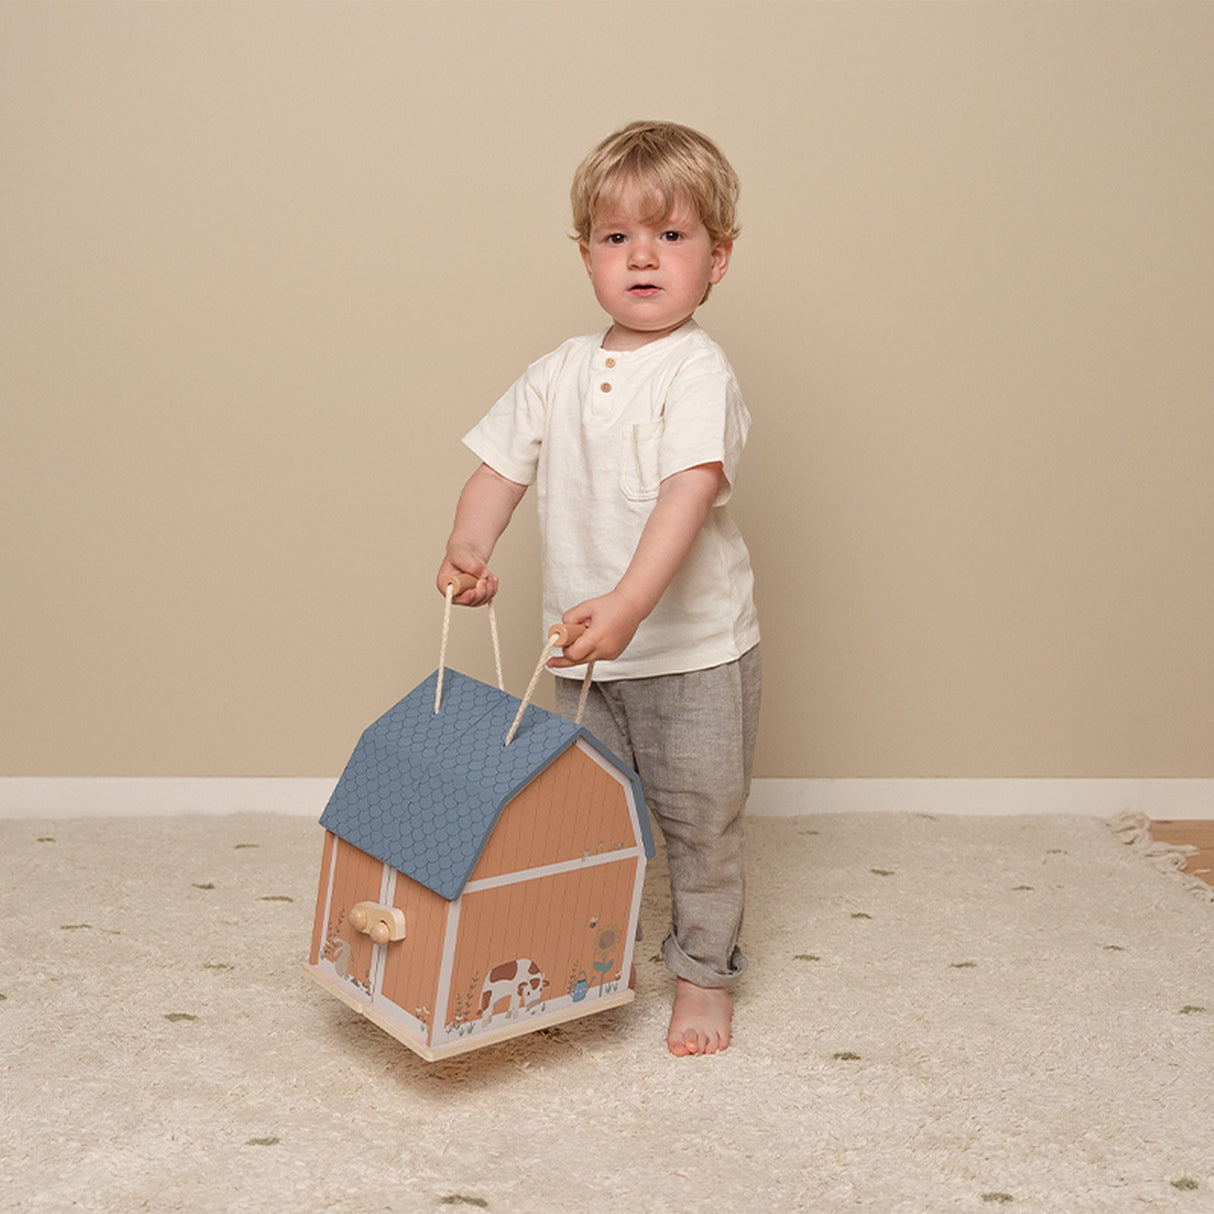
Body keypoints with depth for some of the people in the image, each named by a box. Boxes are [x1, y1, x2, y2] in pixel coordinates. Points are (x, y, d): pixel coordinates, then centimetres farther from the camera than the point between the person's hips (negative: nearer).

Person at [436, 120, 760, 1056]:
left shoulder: (698, 370, -14)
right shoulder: (558, 374, 5)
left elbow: (691, 491, -27)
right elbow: (503, 465, 9)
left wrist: (629, 603, -38)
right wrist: (469, 547, -11)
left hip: (694, 648, -5)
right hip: (587, 653, 5)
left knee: (700, 820, 7)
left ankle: (705, 977, 25)